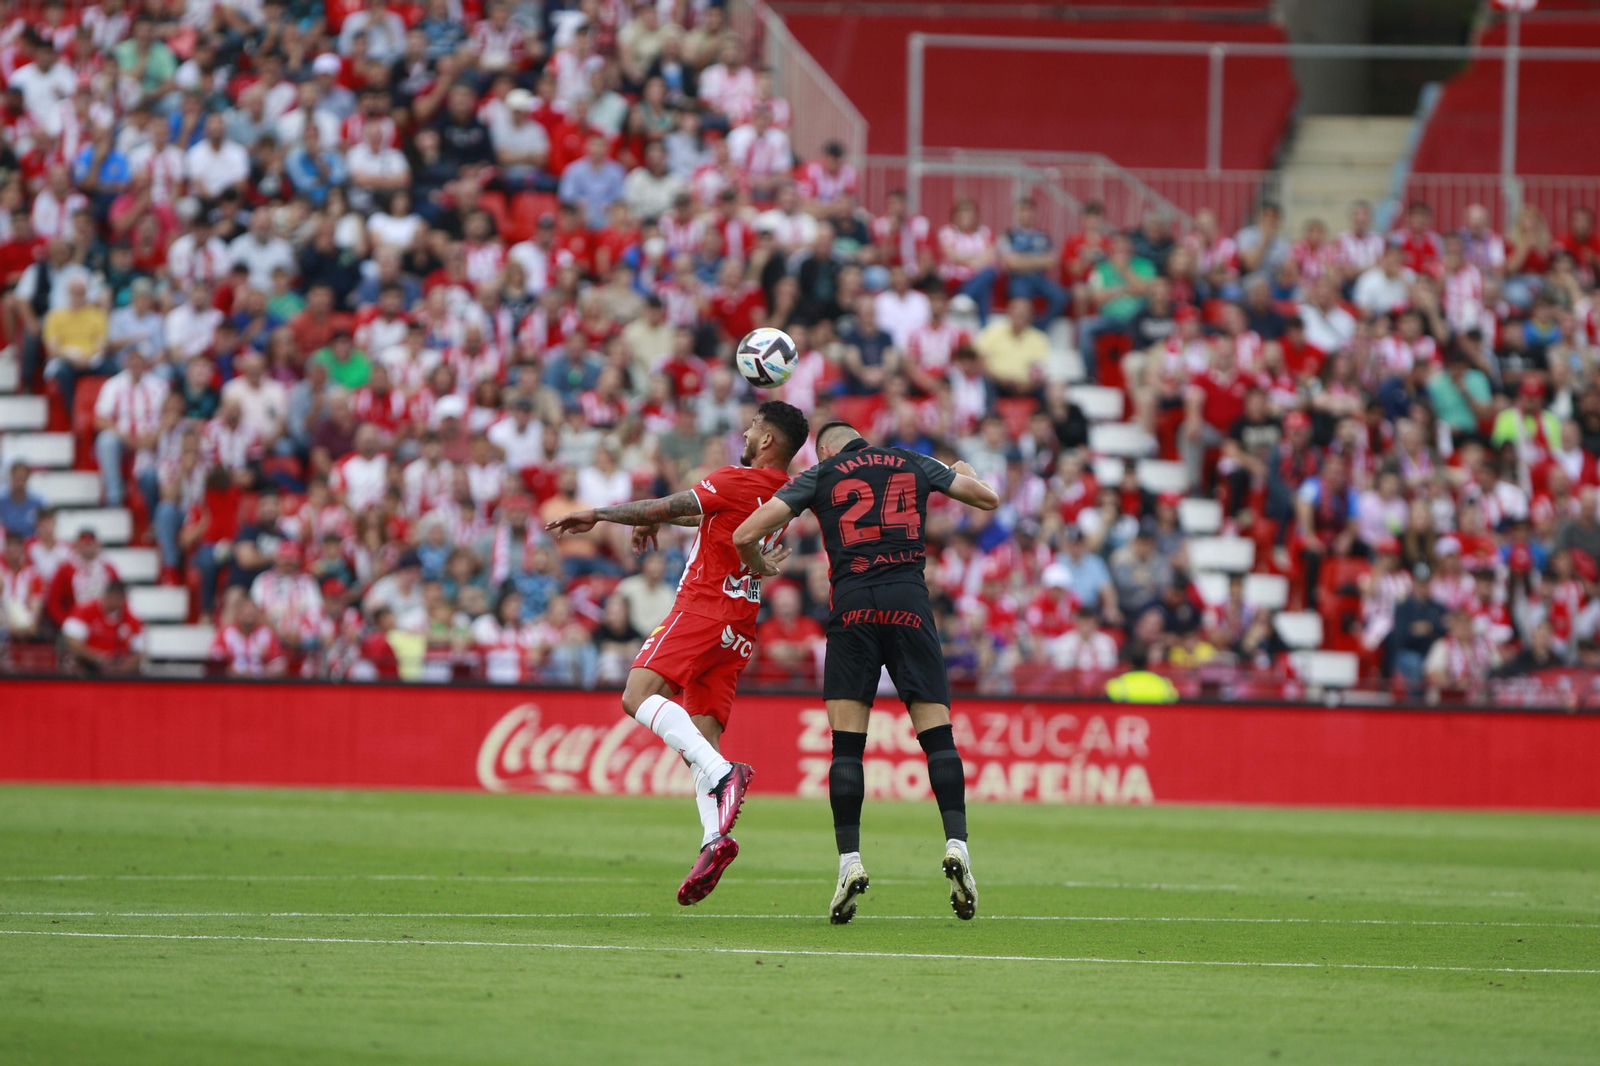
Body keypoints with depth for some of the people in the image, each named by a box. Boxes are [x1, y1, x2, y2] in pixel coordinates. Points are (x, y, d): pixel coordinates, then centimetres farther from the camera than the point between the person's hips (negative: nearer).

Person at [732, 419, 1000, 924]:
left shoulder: (819, 475, 11)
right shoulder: (914, 465, 16)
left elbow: (745, 535, 5)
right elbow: (988, 498, 25)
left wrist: (760, 566, 27)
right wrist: (963, 474, 47)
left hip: (852, 604, -1)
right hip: (910, 603, 1)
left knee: (847, 744, 2)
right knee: (938, 735, 3)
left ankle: (849, 859, -8)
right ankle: (956, 843, -14)